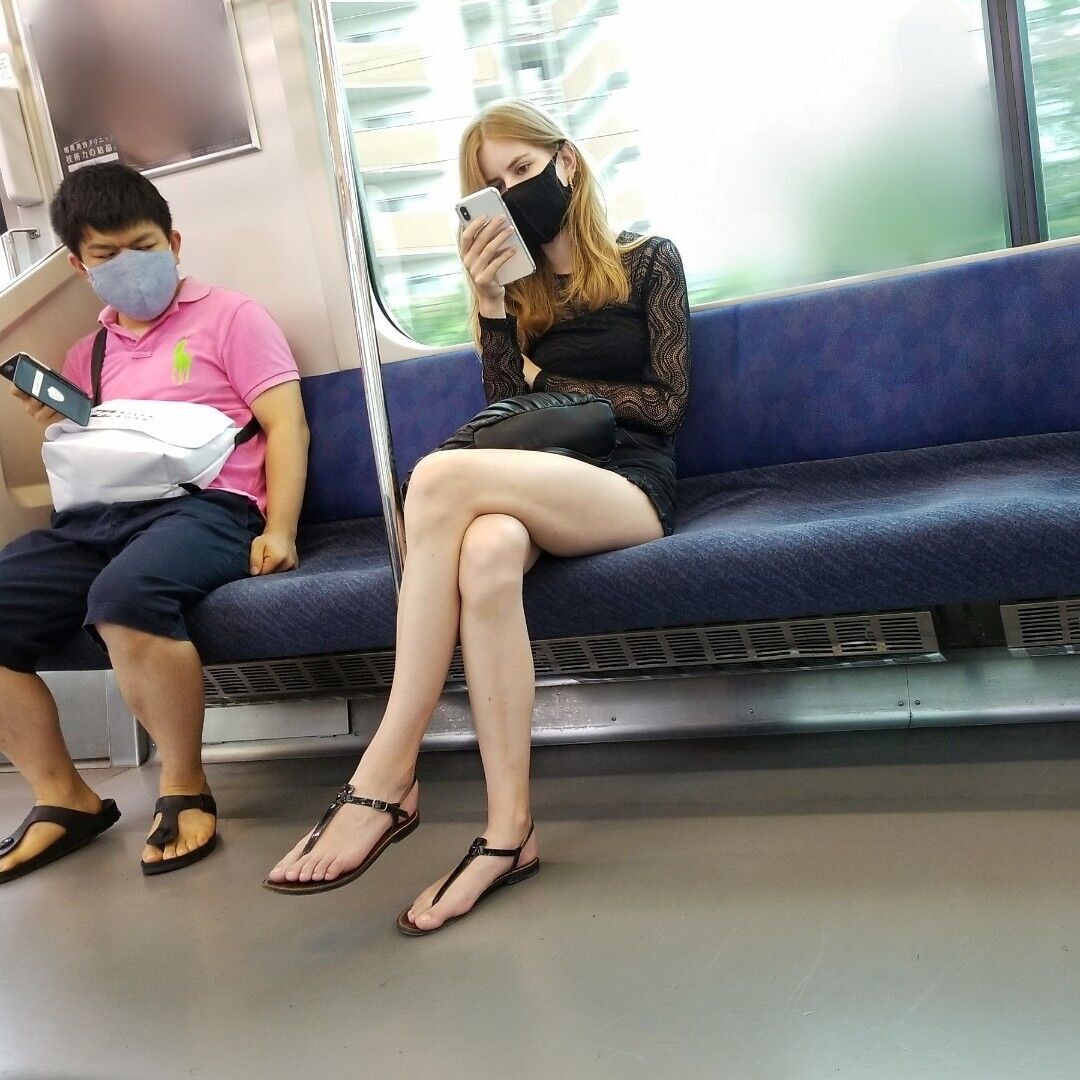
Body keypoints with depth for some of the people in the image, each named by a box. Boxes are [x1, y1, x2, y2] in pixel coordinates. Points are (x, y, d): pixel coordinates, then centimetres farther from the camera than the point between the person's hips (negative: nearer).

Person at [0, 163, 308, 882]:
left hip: (203, 505, -6)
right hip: (98, 518, 7)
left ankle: (186, 788, -15)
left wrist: (280, 531, -14)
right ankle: (62, 797, 2)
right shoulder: (87, 356, 27)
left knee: (126, 598, -38)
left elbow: (286, 426, 0)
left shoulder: (229, 317, 11)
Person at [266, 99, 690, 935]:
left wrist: (549, 381, 6)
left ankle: (386, 781, -33)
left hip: (631, 487, -3)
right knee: (485, 555, -38)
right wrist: (491, 305, 2)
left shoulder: (648, 262, 13)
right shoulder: (518, 293, 23)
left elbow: (667, 403, 5)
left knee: (442, 476, -34)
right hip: (538, 491, 3)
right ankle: (509, 829, -34)